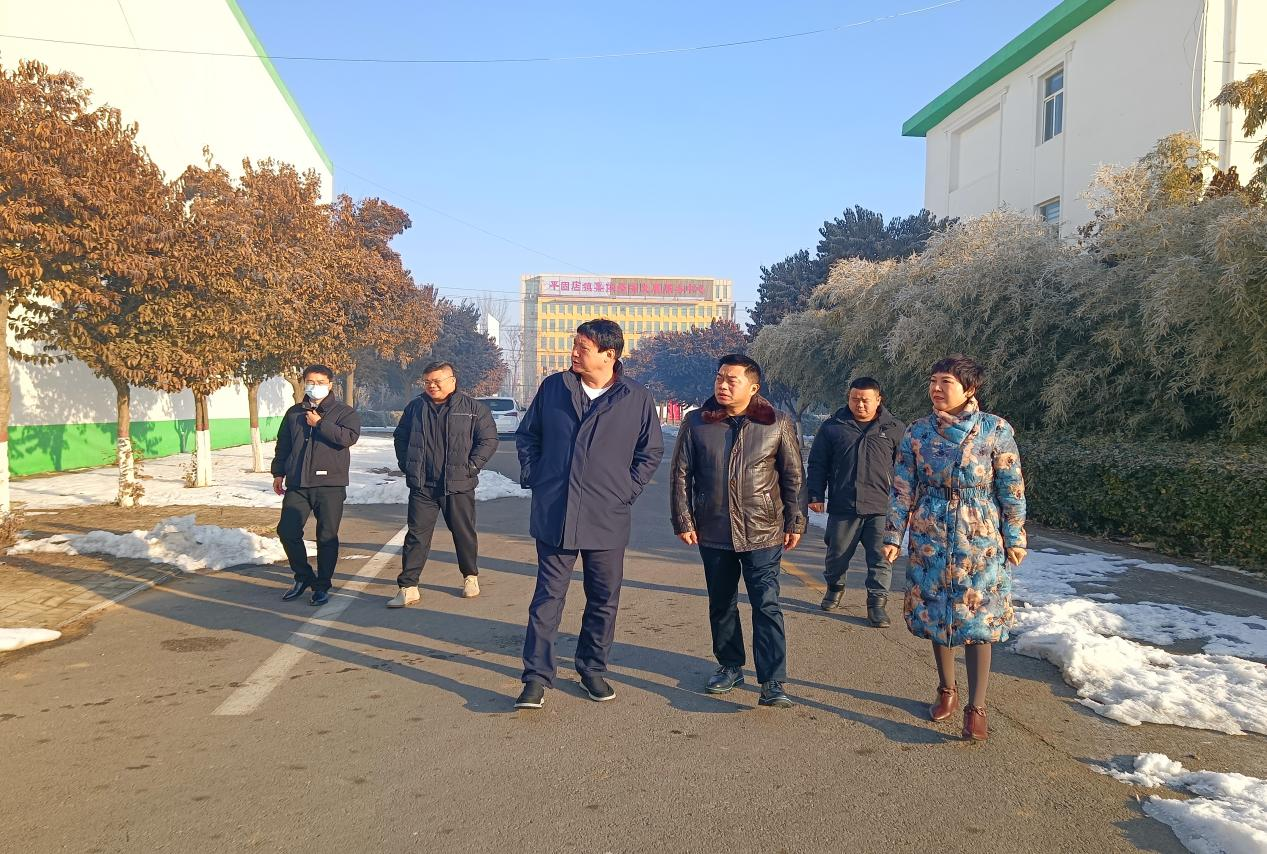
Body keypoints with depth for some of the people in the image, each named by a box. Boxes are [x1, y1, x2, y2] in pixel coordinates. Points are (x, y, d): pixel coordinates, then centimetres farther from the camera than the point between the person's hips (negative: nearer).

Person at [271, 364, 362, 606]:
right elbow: (282, 444, 21)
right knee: (287, 531, 0)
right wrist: (278, 472, 17)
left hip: (330, 485, -4)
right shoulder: (294, 413, 14)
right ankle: (303, 577, 20)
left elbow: (349, 437, -17)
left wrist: (319, 424, -14)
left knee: (327, 537, 0)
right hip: (297, 484, 4)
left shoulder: (344, 412, 1)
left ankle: (322, 586, 13)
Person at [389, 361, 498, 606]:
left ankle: (470, 577, 30)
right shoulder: (415, 407, 8)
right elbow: (400, 437, 19)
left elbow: (488, 440, -3)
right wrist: (406, 465, 8)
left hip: (458, 486, -2)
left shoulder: (473, 408, -3)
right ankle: (408, 587, 3)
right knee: (417, 535, 1)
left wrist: (470, 467, -9)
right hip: (422, 486, 2)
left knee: (464, 534, 10)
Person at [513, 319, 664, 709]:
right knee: (548, 596, 3)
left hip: (607, 518, 0)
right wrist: (534, 479, 5)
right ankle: (537, 677, 9)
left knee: (604, 599, 11)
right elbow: (527, 436, 14)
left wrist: (626, 491, 0)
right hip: (553, 514, 0)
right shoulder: (553, 387, 3)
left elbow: (651, 451, 7)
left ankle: (593, 669, 28)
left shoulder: (637, 399, -2)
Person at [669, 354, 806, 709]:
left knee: (767, 605, -6)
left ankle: (773, 684, -4)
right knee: (721, 605, 14)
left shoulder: (778, 424, -3)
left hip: (763, 533, -2)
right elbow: (681, 474, 4)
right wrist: (683, 520, 0)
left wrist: (794, 523, 0)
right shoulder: (696, 423, 1)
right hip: (714, 532, 3)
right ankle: (730, 667, 31)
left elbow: (793, 477, 2)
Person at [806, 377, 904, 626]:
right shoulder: (833, 427, 6)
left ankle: (877, 601, 10)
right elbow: (817, 464, 8)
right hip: (842, 507, 1)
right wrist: (815, 495, 1)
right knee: (837, 554, 13)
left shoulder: (895, 429, 7)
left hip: (881, 509, -1)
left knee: (880, 558, 0)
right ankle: (835, 588, 37)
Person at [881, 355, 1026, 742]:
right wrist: (893, 535, 1)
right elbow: (902, 488, 3)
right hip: (930, 539, 3)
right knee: (936, 614, 10)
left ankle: (976, 708, 4)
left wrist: (1015, 538, -1)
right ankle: (947, 691, 28)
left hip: (981, 540, -3)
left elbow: (1011, 489, -2)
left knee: (977, 620, -2)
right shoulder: (918, 432, -1)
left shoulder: (996, 430, -8)